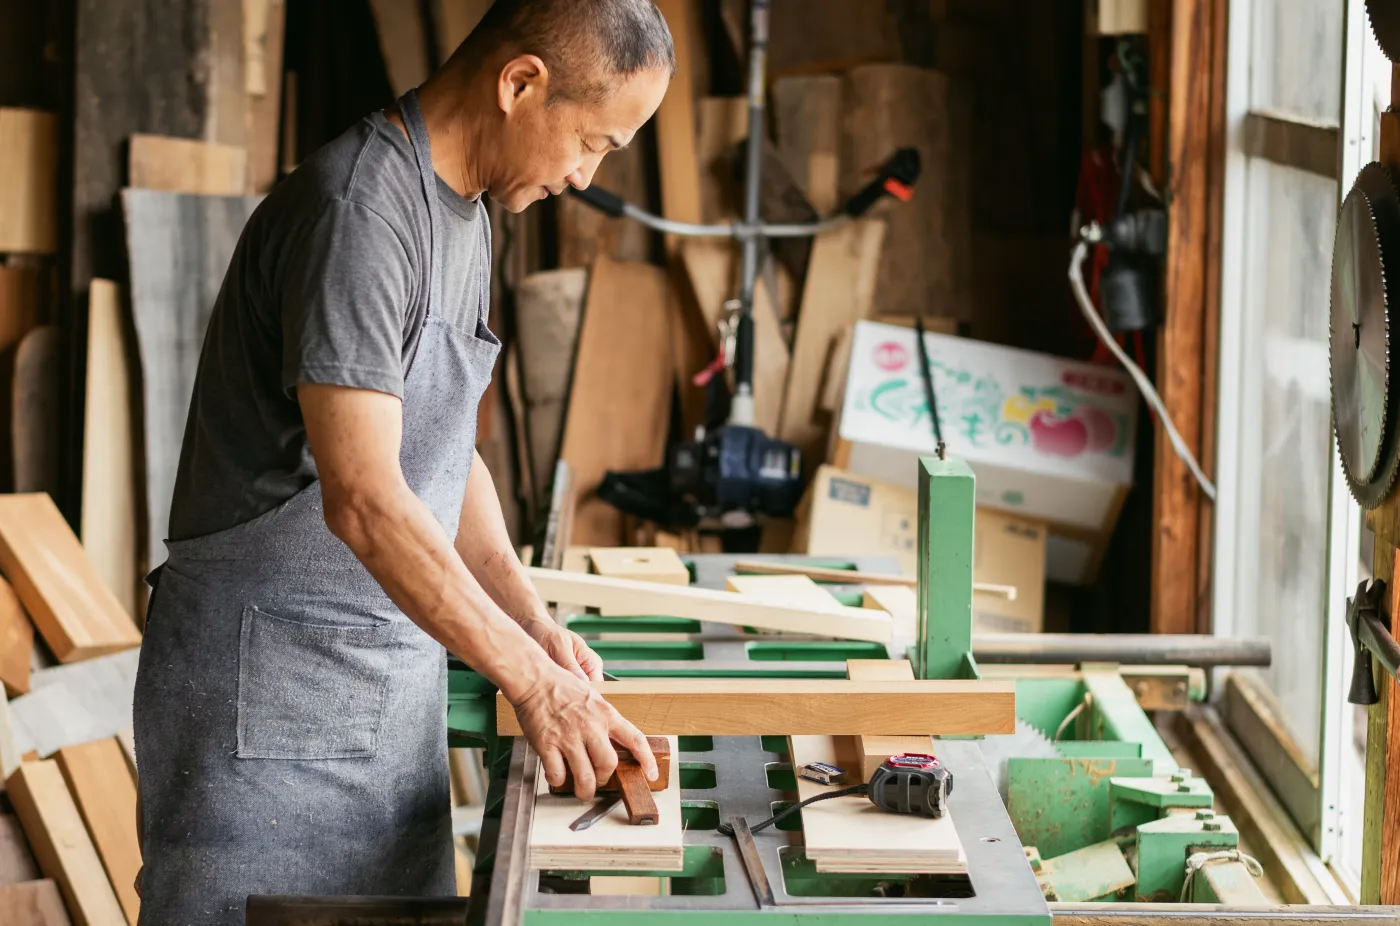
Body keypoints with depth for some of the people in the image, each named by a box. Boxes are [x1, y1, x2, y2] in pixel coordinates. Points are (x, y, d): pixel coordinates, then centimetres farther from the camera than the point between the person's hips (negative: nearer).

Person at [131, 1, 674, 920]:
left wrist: (529, 616, 7)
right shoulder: (358, 209, -19)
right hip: (271, 682, -9)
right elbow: (363, 500, -26)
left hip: (396, 671, 9)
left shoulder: (465, 216, 12)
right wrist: (530, 677, -23)